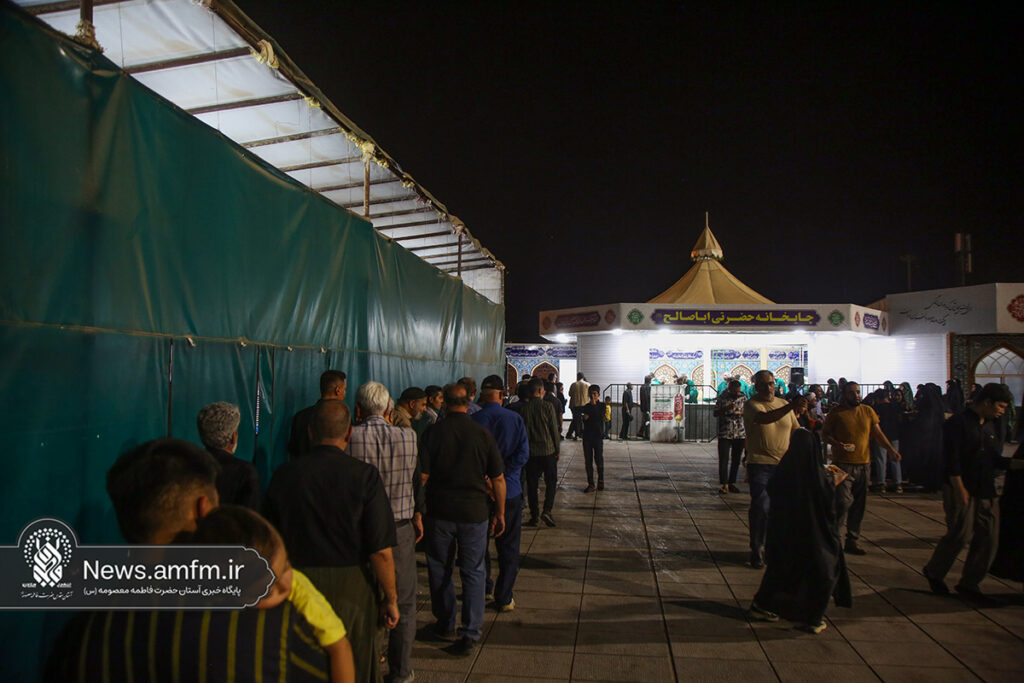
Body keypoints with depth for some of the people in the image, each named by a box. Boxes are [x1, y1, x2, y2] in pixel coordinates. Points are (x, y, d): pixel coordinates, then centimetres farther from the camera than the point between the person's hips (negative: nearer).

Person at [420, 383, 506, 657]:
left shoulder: (433, 433, -6)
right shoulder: (482, 434, -5)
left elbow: (422, 476, -8)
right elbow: (498, 479, -2)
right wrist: (500, 513, 8)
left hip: (439, 512, 0)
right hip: (475, 511, 0)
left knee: (440, 569, 16)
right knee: (473, 572, 7)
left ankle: (445, 624, 30)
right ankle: (471, 634, 6)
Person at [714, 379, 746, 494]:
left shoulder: (743, 397, 5)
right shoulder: (722, 398, -3)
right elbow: (715, 414, -5)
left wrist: (741, 412, -10)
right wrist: (726, 408, -22)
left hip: (740, 434, 3)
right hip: (725, 434, -3)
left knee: (736, 460, 7)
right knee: (724, 460, -7)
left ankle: (732, 483, 17)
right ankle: (724, 485, -5)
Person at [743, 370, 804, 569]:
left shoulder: (784, 404, 13)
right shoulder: (751, 404, -7)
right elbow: (764, 418, -29)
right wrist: (791, 406, -39)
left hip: (784, 465, 5)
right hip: (760, 465, -5)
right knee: (761, 508, -9)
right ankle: (757, 550, 5)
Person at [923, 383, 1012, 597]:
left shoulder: (988, 426, 14)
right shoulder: (959, 423, -11)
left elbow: (995, 459, 20)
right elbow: (952, 460, -16)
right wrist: (960, 489, -19)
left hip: (985, 491, 8)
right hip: (962, 490, -8)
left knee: (988, 536, 5)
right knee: (960, 535, -6)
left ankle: (969, 583, 18)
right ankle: (934, 573, 15)